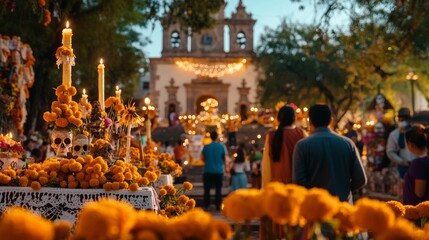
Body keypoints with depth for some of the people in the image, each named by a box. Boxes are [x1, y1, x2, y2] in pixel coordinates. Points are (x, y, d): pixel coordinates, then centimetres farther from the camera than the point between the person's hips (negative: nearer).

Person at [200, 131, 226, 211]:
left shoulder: (206, 147, -3)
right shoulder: (222, 146, -4)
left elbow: (202, 158, 5)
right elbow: (224, 159, 4)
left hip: (208, 171, 0)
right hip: (219, 171, 0)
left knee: (207, 189, 7)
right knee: (218, 189, 6)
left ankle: (206, 206, 3)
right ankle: (218, 206, 3)